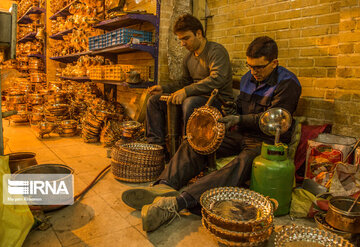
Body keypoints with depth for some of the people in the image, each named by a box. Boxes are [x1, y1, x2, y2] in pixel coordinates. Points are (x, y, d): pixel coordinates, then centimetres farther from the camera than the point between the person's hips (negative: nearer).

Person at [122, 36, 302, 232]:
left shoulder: (288, 83, -9)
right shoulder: (248, 77, 13)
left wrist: (240, 119, -25)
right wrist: (234, 109, 1)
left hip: (268, 141, -7)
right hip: (241, 135, 7)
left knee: (242, 163, -40)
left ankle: (178, 202, -55)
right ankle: (165, 186, -35)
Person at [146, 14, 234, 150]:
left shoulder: (216, 50, -12)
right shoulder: (188, 58, 14)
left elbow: (218, 79, -27)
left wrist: (186, 91, -31)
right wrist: (164, 88, 8)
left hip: (220, 100, -8)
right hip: (200, 97, 8)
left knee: (190, 102, -41)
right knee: (154, 100, 4)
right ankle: (156, 143, 3)